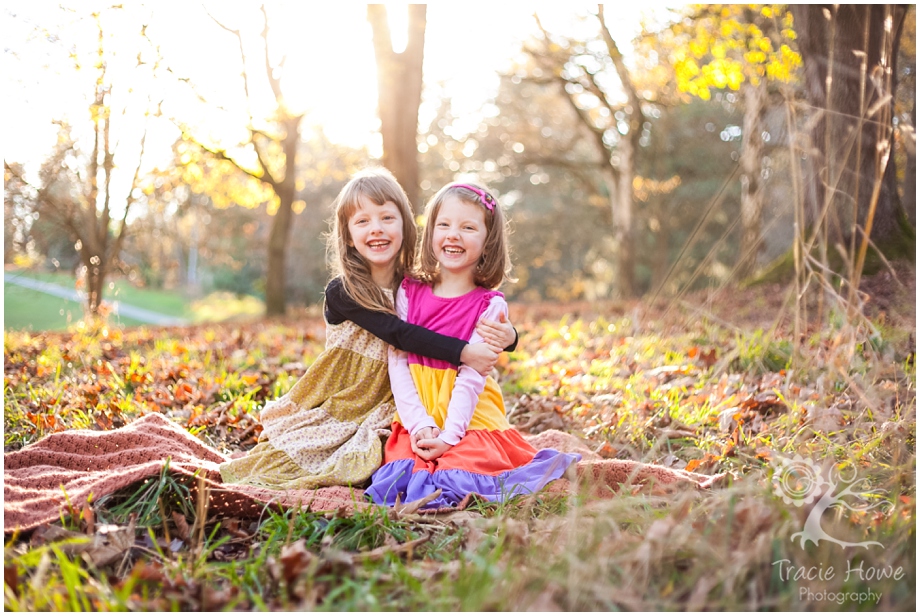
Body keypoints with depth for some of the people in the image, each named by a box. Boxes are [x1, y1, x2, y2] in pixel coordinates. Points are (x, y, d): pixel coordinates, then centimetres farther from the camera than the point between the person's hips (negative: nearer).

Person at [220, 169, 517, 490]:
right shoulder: (341, 293, -10)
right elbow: (398, 333, -23)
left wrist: (507, 335, -23)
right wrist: (463, 352, -33)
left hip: (390, 414, 1)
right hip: (337, 412, -1)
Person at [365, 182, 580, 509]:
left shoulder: (490, 305, -2)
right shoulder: (408, 292, 5)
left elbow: (471, 377, -9)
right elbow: (397, 362, -1)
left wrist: (447, 436, -20)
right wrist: (420, 425, -13)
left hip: (467, 416, -2)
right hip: (417, 414, 2)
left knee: (463, 466, -25)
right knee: (404, 462, -22)